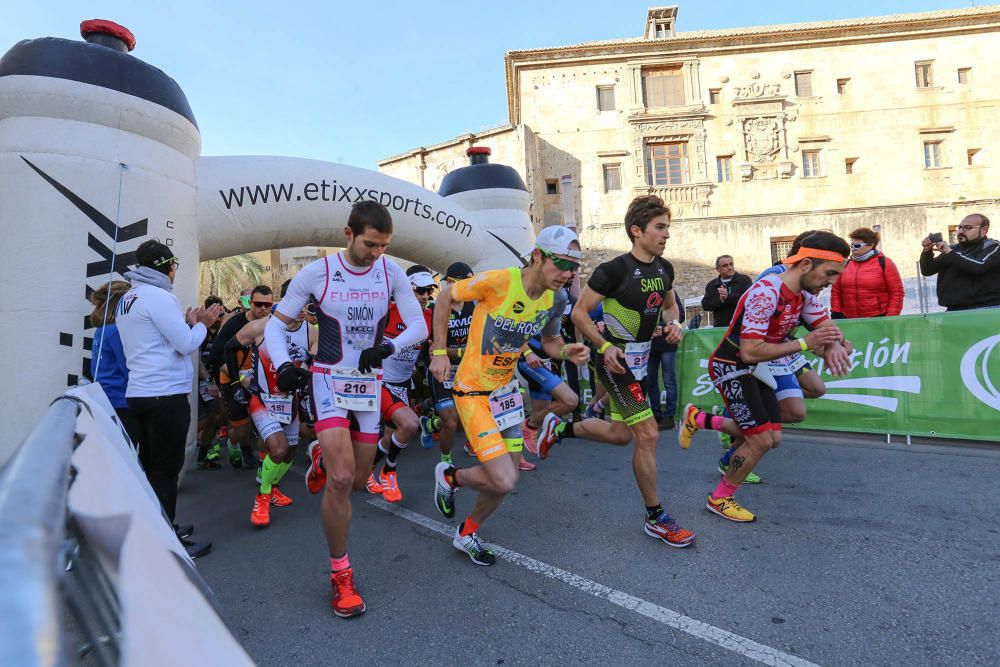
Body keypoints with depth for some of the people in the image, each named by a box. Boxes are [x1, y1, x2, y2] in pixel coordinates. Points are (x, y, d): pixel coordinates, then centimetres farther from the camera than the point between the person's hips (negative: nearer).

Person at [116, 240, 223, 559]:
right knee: (166, 470, -2)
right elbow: (186, 344, -15)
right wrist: (202, 324, 2)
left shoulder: (127, 299, 16)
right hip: (166, 394, -9)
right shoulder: (159, 296, -13)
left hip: (140, 392, 9)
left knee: (150, 466, 16)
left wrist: (187, 322, 12)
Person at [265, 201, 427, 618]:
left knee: (358, 480, 11)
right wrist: (283, 366, -20)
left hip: (369, 384, 4)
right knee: (341, 479, -17)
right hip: (329, 381, -3)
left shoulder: (391, 272, -4)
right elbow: (276, 324, -2)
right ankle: (340, 574, 4)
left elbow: (418, 326, -2)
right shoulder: (316, 273, -10)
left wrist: (387, 347, -21)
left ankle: (321, 456, 47)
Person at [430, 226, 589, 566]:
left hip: (507, 389, 7)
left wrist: (568, 351, -12)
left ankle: (466, 534, 38)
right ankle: (450, 476, 19)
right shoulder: (498, 281, -24)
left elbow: (550, 340, 12)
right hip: (473, 390, -7)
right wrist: (439, 352, -10)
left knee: (506, 477, 13)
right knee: (504, 481, -13)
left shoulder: (556, 299, -5)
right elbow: (445, 296, -10)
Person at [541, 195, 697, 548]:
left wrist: (675, 324, 0)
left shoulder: (664, 268, 4)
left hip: (640, 359, 8)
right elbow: (579, 312, -14)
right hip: (616, 360, -8)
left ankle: (559, 428, 38)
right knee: (648, 434, -9)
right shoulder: (615, 269, -19)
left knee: (620, 434, 16)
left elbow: (669, 304, 22)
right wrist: (605, 346, -23)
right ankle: (656, 518, 8)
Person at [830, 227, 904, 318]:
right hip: (849, 321, 3)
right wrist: (836, 315, 2)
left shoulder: (884, 263, -2)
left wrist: (891, 319, -10)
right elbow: (836, 292, 9)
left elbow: (896, 292, -4)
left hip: (878, 320, -3)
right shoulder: (846, 265, 7)